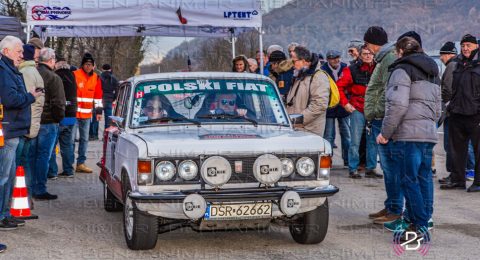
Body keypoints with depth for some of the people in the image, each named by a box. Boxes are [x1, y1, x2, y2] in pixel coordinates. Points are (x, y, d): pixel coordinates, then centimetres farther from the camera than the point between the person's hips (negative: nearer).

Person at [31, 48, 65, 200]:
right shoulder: (53, 78, -12)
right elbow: (58, 103, -16)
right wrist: (59, 118, -1)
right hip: (48, 122, -6)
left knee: (31, 155, 14)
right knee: (43, 156, 0)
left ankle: (30, 188, 19)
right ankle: (40, 190, 1)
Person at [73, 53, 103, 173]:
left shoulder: (96, 78, 8)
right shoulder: (74, 75, -9)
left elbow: (98, 96, 15)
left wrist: (98, 111, 12)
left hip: (87, 114, 6)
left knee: (84, 139, 11)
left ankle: (81, 163, 18)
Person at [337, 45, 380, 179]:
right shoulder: (352, 70, -5)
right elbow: (339, 86, -4)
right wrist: (345, 103, -7)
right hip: (357, 109, -4)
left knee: (373, 140, 8)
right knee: (355, 141, -4)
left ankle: (371, 169, 16)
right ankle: (353, 169, 3)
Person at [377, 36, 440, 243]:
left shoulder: (403, 70, -6)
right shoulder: (432, 73, 22)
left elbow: (398, 105, -16)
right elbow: (437, 108, 26)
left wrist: (385, 132, -11)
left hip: (407, 134, -8)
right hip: (429, 133, 8)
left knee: (409, 180, -5)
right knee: (424, 179, 10)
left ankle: (419, 227, -8)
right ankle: (424, 222, 14)